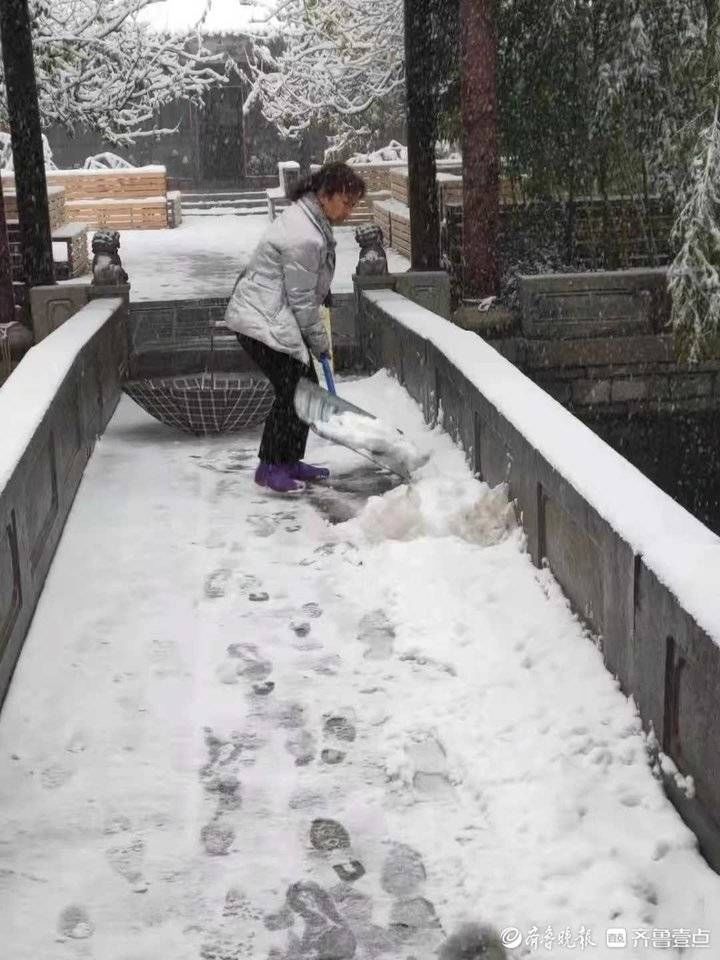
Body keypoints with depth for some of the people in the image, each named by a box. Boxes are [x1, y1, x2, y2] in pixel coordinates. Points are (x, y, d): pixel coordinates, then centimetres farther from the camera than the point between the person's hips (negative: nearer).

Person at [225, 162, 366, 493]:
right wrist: (320, 342, -7)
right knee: (291, 391, -9)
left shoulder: (309, 217, 8)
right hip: (262, 322, -11)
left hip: (275, 318, 11)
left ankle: (290, 461, 22)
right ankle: (270, 467, 2)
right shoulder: (304, 237, -25)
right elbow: (301, 301, -18)